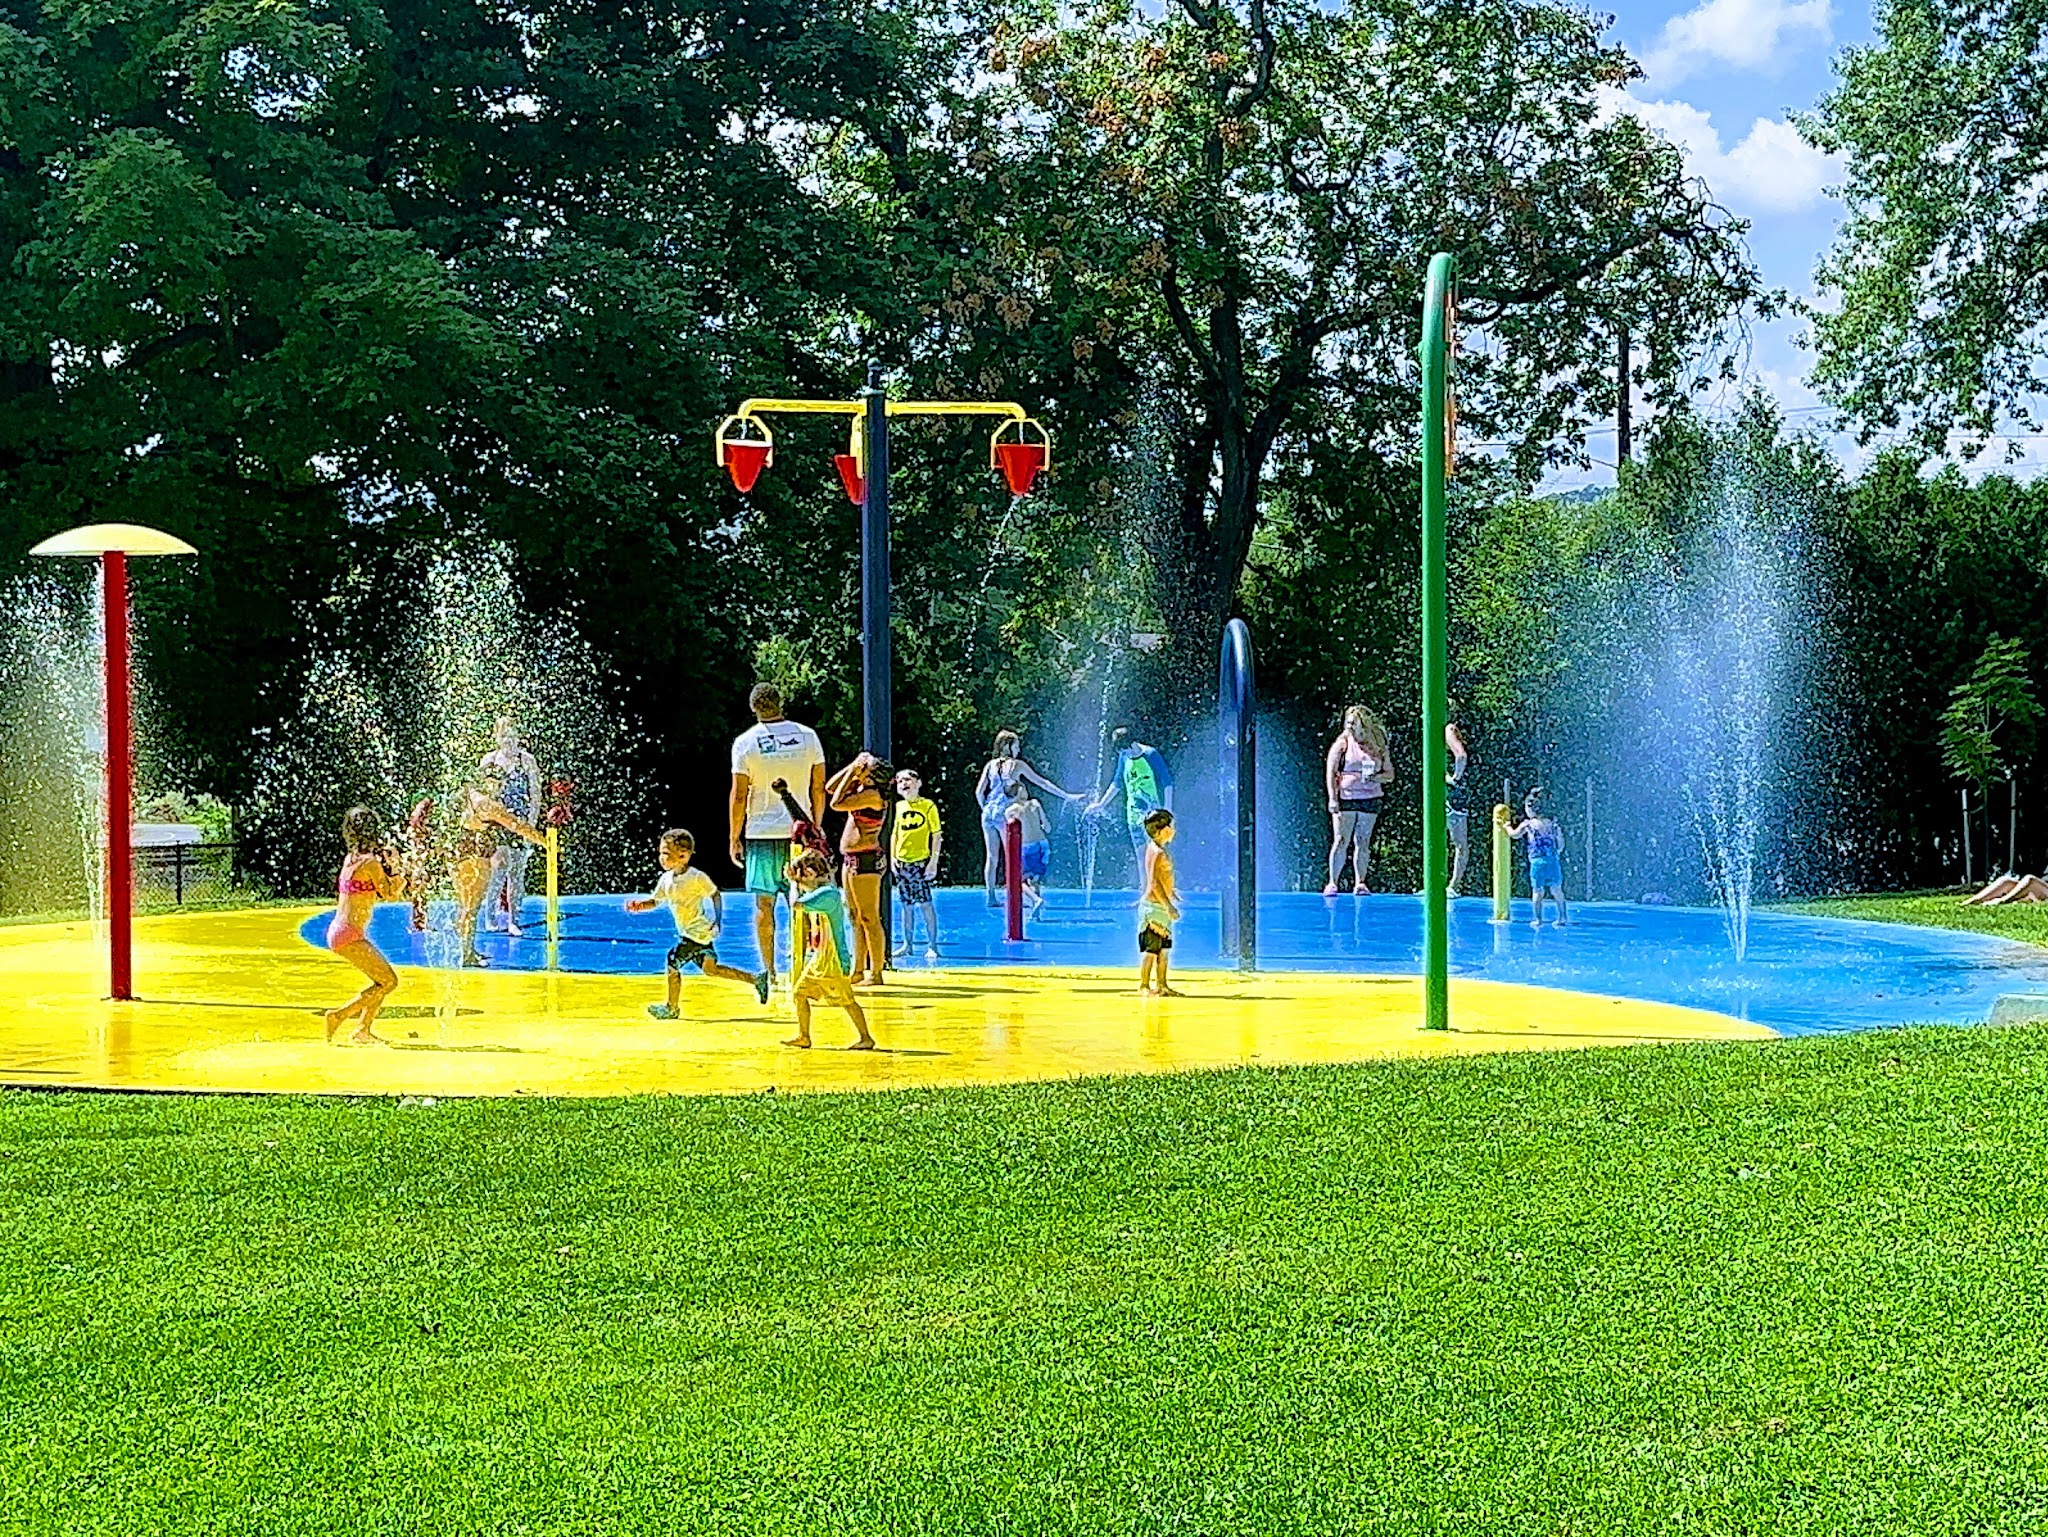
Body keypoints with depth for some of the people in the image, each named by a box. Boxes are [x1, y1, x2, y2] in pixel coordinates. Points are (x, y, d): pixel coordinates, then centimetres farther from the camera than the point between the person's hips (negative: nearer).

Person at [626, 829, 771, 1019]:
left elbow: (715, 895, -9)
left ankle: (671, 1008, 9)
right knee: (710, 968, 11)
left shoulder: (696, 878, -16)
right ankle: (755, 979, 16)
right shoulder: (666, 880, 6)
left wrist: (718, 921, -16)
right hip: (687, 932, 8)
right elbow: (655, 901, 12)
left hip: (699, 931, -8)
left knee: (673, 963, -6)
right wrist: (640, 905, -8)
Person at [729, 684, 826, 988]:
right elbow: (819, 788, 5)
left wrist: (734, 838, 3)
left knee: (764, 903, 5)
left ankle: (769, 973, 5)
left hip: (761, 832, -2)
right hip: (799, 831, 2)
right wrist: (817, 826, 16)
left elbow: (739, 795, -4)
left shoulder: (745, 742, -4)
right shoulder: (807, 735, 2)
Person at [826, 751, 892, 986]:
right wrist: (851, 769, 7)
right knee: (856, 919, 14)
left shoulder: (873, 795, -16)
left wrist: (852, 773, -12)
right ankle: (858, 971, 20)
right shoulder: (861, 788, 11)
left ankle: (876, 974, -2)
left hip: (866, 859, -10)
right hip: (852, 859, 10)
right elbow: (830, 788, 17)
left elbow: (837, 803, -20)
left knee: (869, 919, -5)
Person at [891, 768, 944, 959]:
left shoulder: (928, 806, -5)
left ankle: (932, 945, 0)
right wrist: (892, 857, 6)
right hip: (902, 862, 5)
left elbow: (937, 836, -5)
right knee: (907, 904, 11)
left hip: (921, 861, -5)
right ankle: (906, 944, 18)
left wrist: (934, 862, -10)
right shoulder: (899, 807, 8)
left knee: (925, 903, -6)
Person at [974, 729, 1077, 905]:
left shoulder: (990, 765, 10)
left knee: (991, 857, 8)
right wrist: (1066, 796, 7)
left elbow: (979, 791, 6)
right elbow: (1042, 782, 2)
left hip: (988, 813, 5)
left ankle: (990, 896, 7)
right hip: (1004, 814, -5)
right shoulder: (1017, 764, -2)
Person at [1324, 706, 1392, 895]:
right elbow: (1330, 772, -2)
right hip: (1345, 799, -2)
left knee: (1363, 842, 3)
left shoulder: (1377, 748, 11)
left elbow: (1390, 774, 14)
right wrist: (1332, 799, -12)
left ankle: (1360, 883, 7)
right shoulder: (1343, 744, 3)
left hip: (1370, 799, 3)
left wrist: (1376, 777, -8)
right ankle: (1332, 883, -7)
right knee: (1341, 841, -9)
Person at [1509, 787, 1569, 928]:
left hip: (1537, 862, -3)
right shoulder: (1552, 822, 4)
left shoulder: (1528, 824, -5)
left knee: (1537, 891, 4)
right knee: (1557, 889, 11)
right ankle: (1562, 917, 15)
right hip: (1553, 860, 3)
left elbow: (1514, 835, 11)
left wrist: (1508, 826, 30)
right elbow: (1561, 842, 7)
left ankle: (1538, 919, 5)